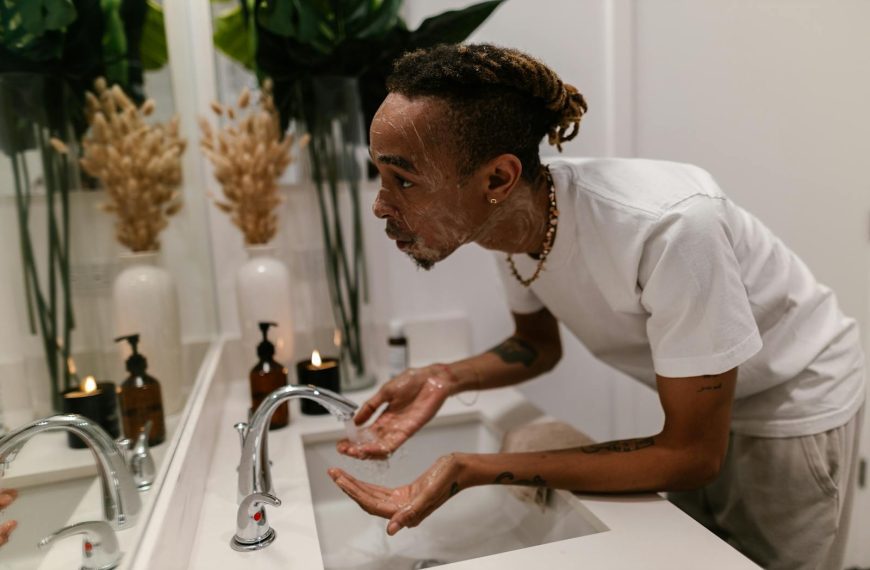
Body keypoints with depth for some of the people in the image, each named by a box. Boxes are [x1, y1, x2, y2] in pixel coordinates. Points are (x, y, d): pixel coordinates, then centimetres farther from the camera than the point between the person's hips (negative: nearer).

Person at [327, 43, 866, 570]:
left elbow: (692, 454, -29)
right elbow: (539, 344, 1)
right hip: (697, 406, 5)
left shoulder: (669, 228, -39)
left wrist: (472, 469, -35)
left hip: (796, 405, -5)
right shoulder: (509, 218, -18)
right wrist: (446, 378, -20)